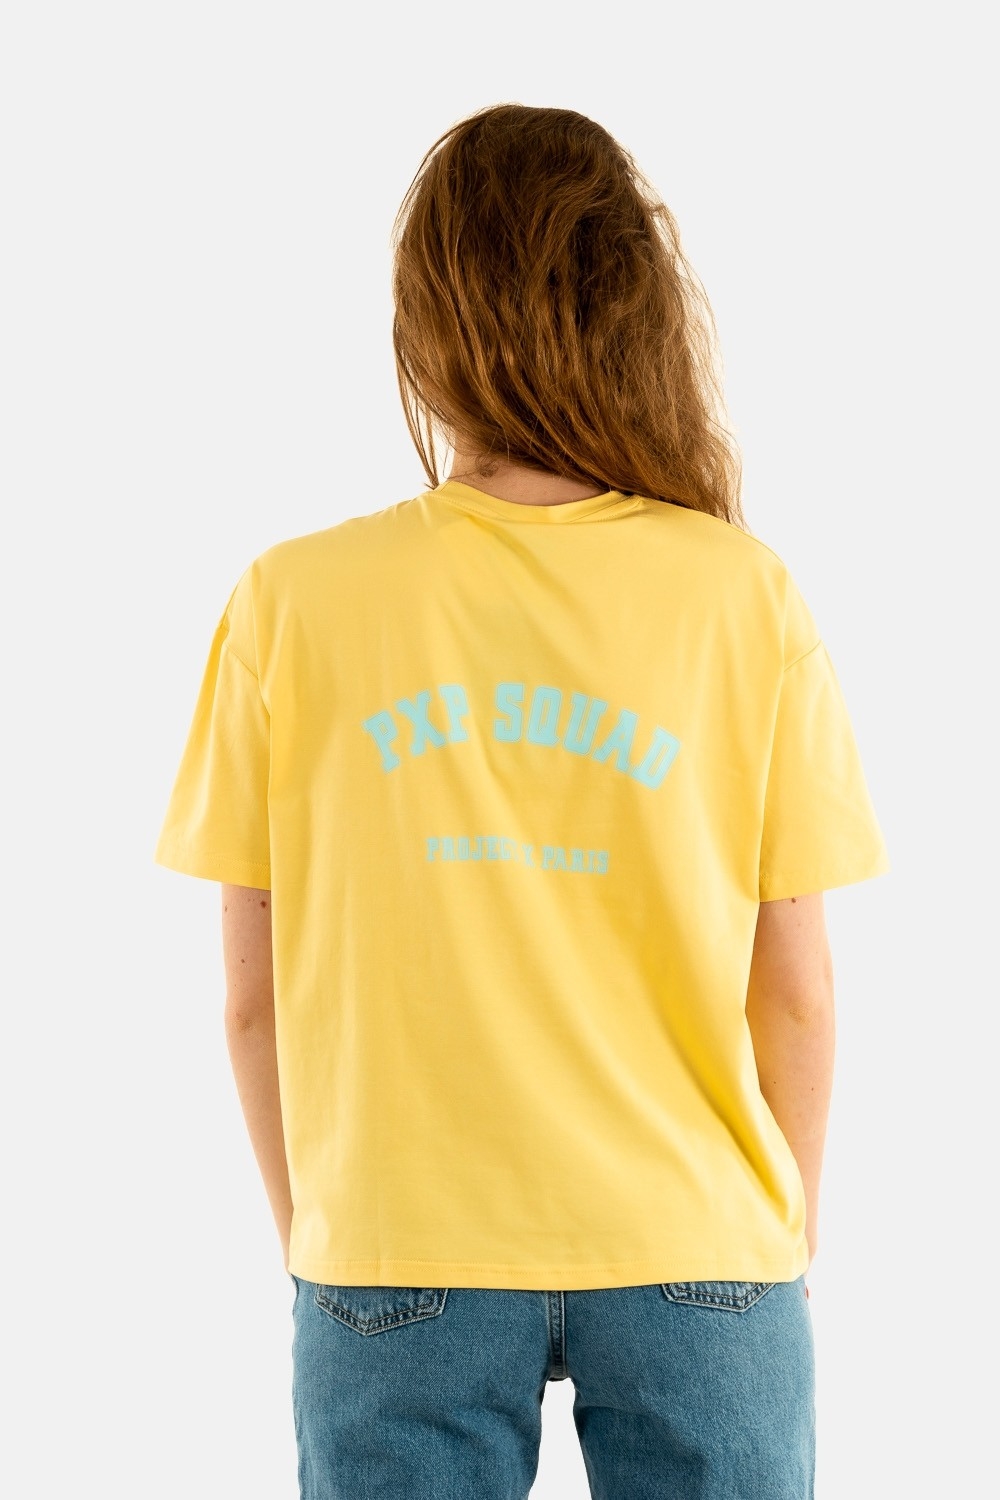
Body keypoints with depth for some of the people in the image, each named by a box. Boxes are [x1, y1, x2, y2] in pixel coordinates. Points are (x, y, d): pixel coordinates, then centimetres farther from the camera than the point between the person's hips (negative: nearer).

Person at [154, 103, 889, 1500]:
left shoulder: (292, 601, -7)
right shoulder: (746, 596, -7)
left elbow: (255, 998, -2)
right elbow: (796, 994, -3)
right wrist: (783, 1231, 13)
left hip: (398, 1263, 0)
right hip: (692, 1254, 0)